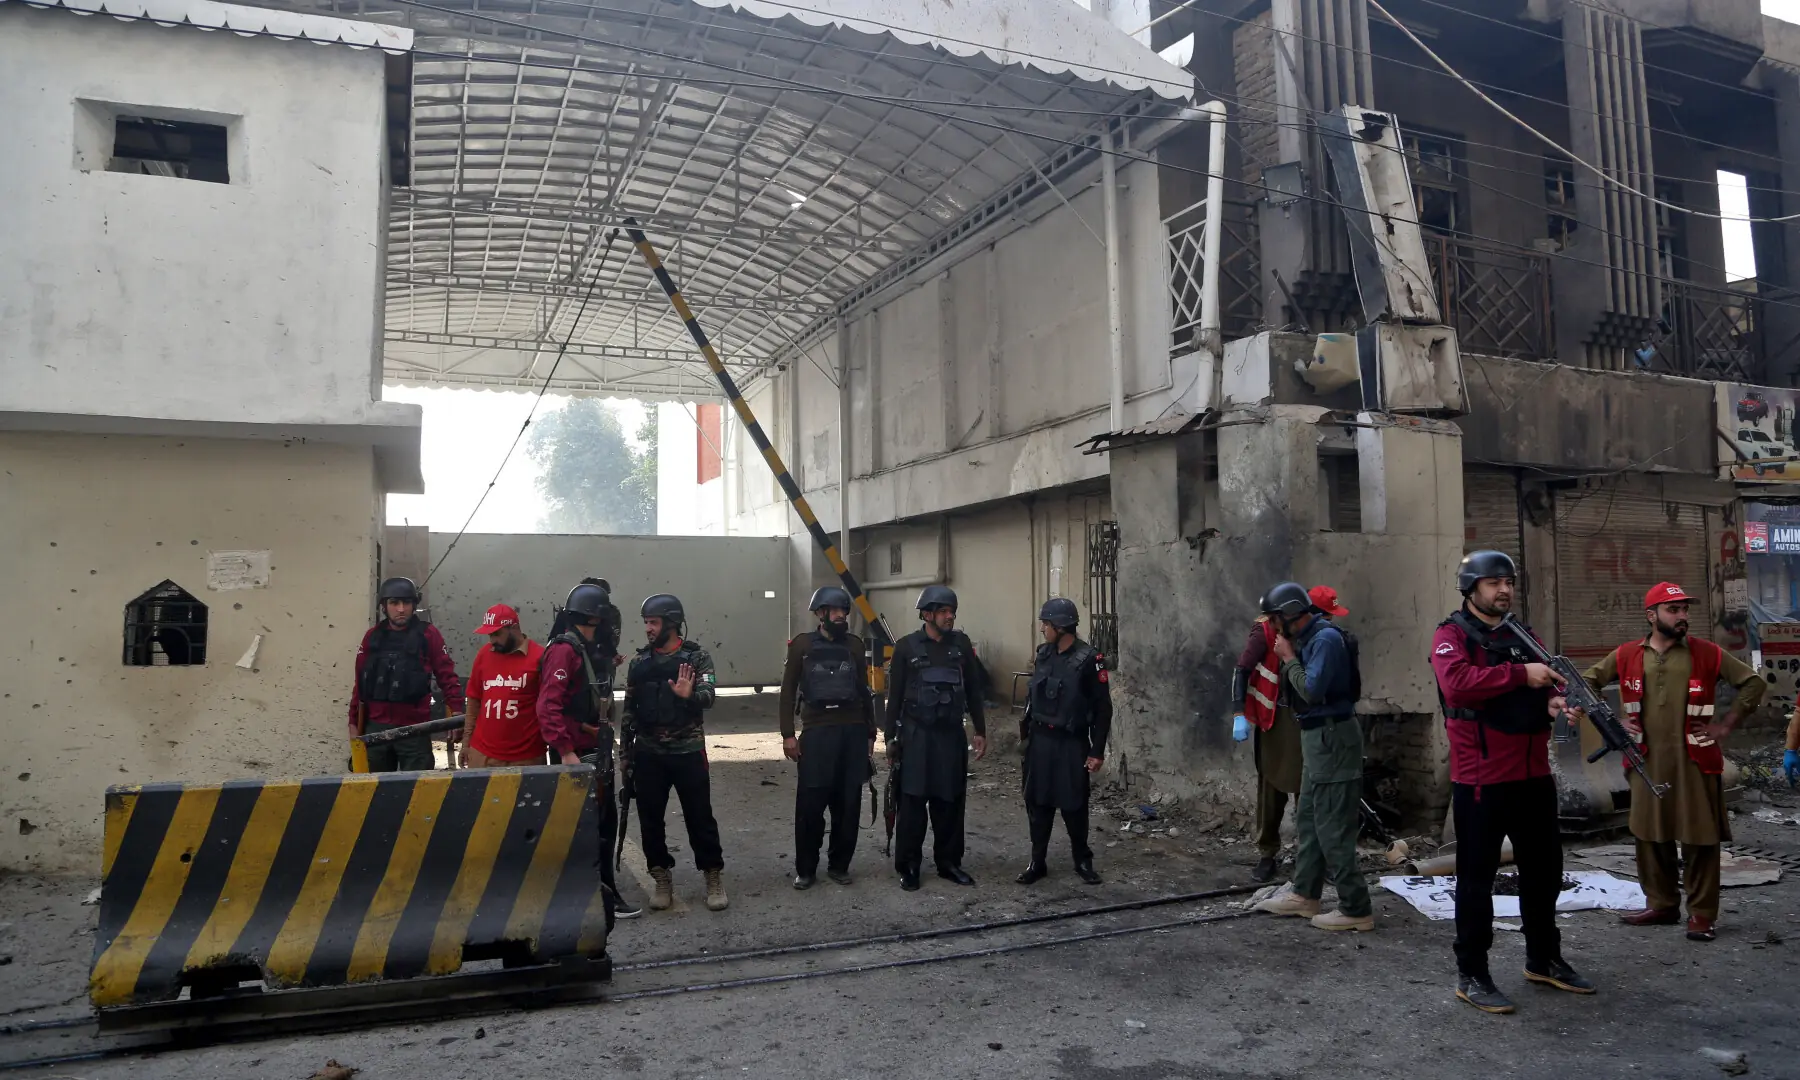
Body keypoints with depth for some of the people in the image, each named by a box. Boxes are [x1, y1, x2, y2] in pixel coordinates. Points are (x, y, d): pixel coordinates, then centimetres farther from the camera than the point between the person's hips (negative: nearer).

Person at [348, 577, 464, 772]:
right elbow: (360, 682, 11)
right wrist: (354, 723, 10)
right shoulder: (372, 637, 7)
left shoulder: (428, 635, -3)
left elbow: (447, 675, -4)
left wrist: (456, 711, -14)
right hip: (376, 728, 3)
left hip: (415, 729, -3)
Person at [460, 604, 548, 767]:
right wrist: (466, 743, 11)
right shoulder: (483, 655, 7)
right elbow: (474, 701, 12)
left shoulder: (539, 656, -7)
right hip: (482, 754, 4)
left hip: (525, 757, -4)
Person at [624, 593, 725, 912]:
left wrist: (688, 695, -38)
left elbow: (708, 696, -16)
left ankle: (714, 877, 14)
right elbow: (630, 708, 10)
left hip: (688, 751, -3)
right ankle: (662, 879, 20)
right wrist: (626, 751, 7)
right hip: (648, 754, 4)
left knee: (700, 816, 1)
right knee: (650, 818, 7)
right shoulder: (639, 662, 7)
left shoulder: (696, 657, -3)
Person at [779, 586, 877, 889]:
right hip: (817, 732, -3)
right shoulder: (802, 645, 0)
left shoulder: (854, 644, 8)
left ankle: (839, 865, 20)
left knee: (848, 804, 7)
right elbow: (788, 691, 1)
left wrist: (870, 734, 11)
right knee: (810, 804, -1)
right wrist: (788, 734, -5)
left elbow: (864, 691, 13)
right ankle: (805, 869, 13)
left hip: (853, 732, 3)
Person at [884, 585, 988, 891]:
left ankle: (949, 862, 20)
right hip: (916, 734, -3)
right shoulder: (907, 646, -2)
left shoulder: (961, 643, 5)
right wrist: (891, 737, 0)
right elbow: (895, 695, 1)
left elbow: (973, 689, 10)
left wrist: (980, 731, 8)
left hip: (952, 734, 3)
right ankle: (908, 867, 8)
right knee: (912, 802, -1)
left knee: (951, 802, 7)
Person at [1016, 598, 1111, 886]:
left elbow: (1103, 708, -11)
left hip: (1071, 744, -5)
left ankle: (1083, 861, 22)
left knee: (1073, 805, 4)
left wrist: (1097, 751, -11)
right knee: (1037, 802, 7)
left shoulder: (1089, 659, -13)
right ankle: (1037, 862, 18)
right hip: (1040, 740, 5)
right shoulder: (1043, 654, 4)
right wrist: (1025, 732, 14)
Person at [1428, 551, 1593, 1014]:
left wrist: (1554, 702, -8)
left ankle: (1544, 959, 36)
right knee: (1477, 876, 0)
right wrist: (1521, 674, -24)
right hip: (1481, 780, -7)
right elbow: (1457, 682, -25)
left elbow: (1541, 686, 15)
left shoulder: (1523, 634, 14)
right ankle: (1471, 975, 9)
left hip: (1533, 775, 8)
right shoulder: (1452, 635, -8)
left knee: (1544, 870, 19)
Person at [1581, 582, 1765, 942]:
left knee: (1700, 838, 1)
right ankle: (1661, 904, 24)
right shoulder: (1627, 655, 3)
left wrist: (1726, 724, -1)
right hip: (1647, 762, 2)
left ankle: (1702, 913, 12)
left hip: (1695, 761, -2)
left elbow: (1754, 682, 5)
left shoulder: (1707, 654, -1)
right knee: (1650, 836, 10)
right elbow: (1587, 682, 12)